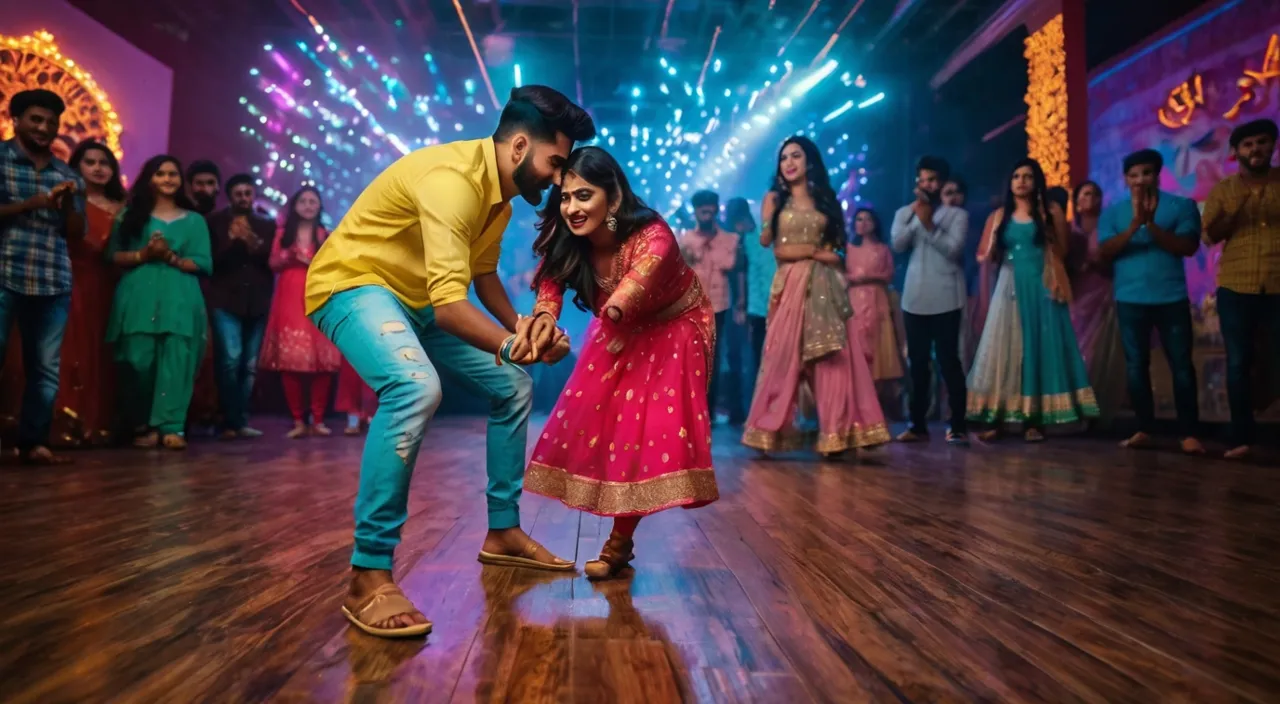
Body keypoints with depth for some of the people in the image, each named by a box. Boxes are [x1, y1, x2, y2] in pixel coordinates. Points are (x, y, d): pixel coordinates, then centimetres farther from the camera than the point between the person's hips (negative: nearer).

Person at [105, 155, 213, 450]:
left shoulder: (194, 220, 15)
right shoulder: (131, 214, 15)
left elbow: (204, 263, 5)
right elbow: (113, 255, 8)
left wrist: (171, 257, -9)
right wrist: (143, 254, -8)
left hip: (180, 299, 0)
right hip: (138, 297, 0)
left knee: (176, 362, -11)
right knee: (138, 360, -6)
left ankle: (171, 426, -11)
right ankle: (143, 425, 7)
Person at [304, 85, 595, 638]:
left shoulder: (500, 189, 2)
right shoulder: (454, 178, -28)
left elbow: (483, 274, 14)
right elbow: (450, 302, -36)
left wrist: (519, 328, 0)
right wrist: (510, 345, -44)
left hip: (417, 298, 10)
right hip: (352, 284, -9)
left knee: (514, 387, 8)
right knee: (415, 388, -37)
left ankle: (503, 532, 19)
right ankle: (369, 576, -28)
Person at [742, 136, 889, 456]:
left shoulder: (826, 199, 14)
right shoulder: (774, 199, 8)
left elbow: (838, 244, 12)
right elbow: (777, 249, -2)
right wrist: (815, 252, -10)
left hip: (824, 286, 2)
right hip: (791, 285, -2)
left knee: (833, 358, -3)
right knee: (784, 358, -3)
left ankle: (836, 434, 0)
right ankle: (771, 431, 6)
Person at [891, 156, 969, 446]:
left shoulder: (957, 214, 3)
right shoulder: (904, 213, 12)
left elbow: (954, 248, -11)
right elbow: (897, 244, -5)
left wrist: (929, 224, -16)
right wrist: (915, 215, -13)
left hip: (945, 299, -3)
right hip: (914, 299, 3)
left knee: (948, 360, -4)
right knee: (918, 362, 7)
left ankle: (958, 425, 2)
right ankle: (918, 425, 14)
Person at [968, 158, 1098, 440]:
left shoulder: (1051, 211, 5)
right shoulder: (1000, 215, 11)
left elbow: (1062, 252, 2)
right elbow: (987, 257, 11)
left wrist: (1047, 228, -10)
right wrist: (995, 236, -7)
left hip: (1042, 288, -2)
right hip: (1010, 288, 2)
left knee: (1039, 349, -3)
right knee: (1005, 350, -1)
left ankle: (1034, 419, 0)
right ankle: (998, 417, 1)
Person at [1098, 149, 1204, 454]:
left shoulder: (1181, 206, 3)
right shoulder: (1113, 212, 7)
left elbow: (1188, 247, -7)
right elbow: (1104, 253, -4)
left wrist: (1152, 225, -18)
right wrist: (1134, 225, -18)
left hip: (1172, 298, -1)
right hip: (1130, 300, 2)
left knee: (1181, 365, -1)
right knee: (1136, 365, 4)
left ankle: (1189, 433, 3)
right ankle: (1144, 429, 11)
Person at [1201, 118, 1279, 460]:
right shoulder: (1223, 190, 9)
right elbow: (1210, 236, 1)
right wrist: (1234, 210, -15)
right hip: (1236, 288, 1)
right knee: (1238, 363, 2)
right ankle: (1242, 438, 8)